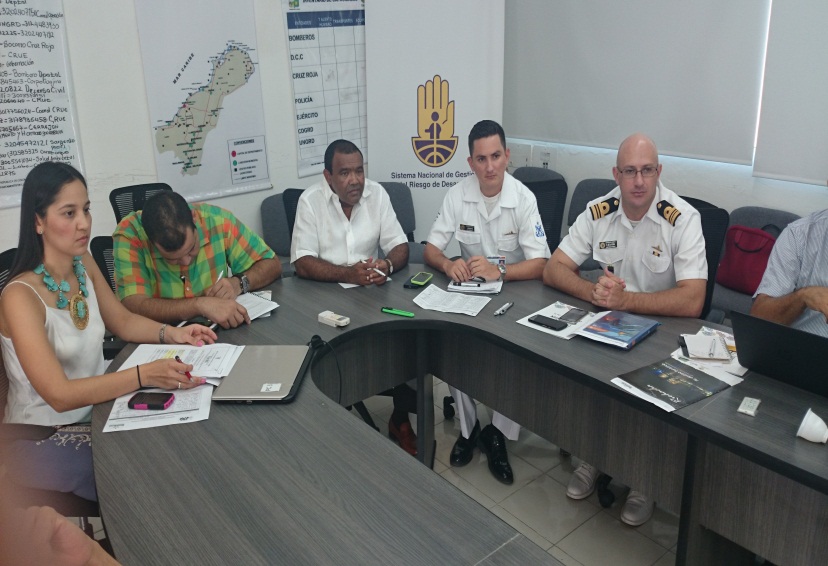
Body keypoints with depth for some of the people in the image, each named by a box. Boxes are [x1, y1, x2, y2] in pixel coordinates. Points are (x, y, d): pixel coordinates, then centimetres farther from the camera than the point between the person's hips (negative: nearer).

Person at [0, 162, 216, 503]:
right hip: (42, 438, -6)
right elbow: (59, 395, -29)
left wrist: (171, 334, -9)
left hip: (97, 409, 7)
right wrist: (144, 375, -41)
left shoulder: (83, 264, -2)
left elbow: (123, 322, 11)